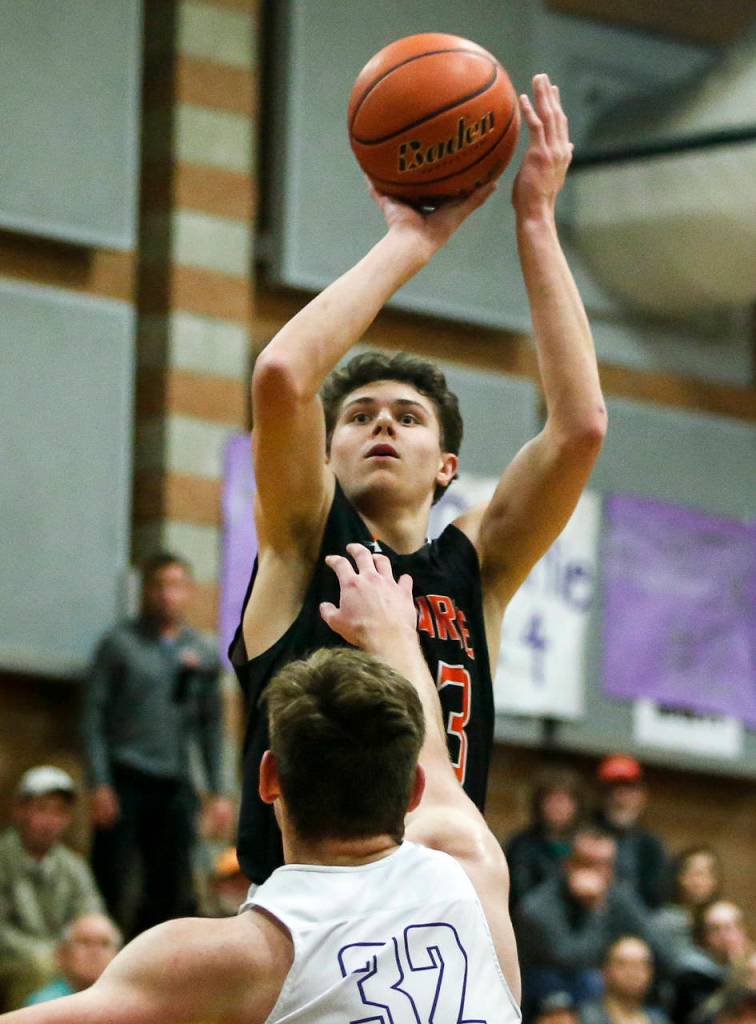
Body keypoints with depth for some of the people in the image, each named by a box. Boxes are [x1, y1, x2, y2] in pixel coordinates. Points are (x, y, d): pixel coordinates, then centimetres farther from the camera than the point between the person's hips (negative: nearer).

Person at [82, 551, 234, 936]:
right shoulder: (120, 643, 2)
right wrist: (100, 784, -10)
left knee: (171, 891, 3)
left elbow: (211, 725, 15)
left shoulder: (203, 653, 13)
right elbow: (94, 715, -2)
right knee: (110, 888, -6)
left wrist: (218, 791, 8)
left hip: (174, 785, 4)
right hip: (124, 780, -4)